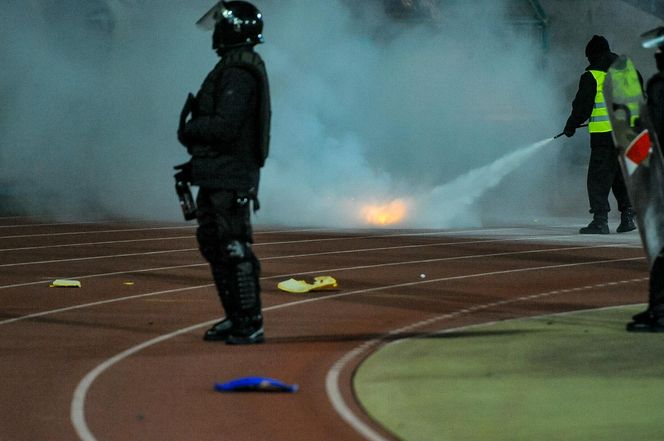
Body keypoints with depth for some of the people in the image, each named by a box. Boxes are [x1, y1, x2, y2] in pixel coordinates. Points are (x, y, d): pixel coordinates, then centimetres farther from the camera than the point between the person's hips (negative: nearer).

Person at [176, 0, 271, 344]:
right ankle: (235, 318, 19)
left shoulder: (238, 74, -17)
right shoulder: (230, 70, 17)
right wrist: (198, 161, 19)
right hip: (215, 177, 11)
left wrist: (188, 130, -8)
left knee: (235, 250, -9)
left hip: (231, 180, -11)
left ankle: (251, 325, -7)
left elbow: (224, 126, -25)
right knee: (213, 246, 14)